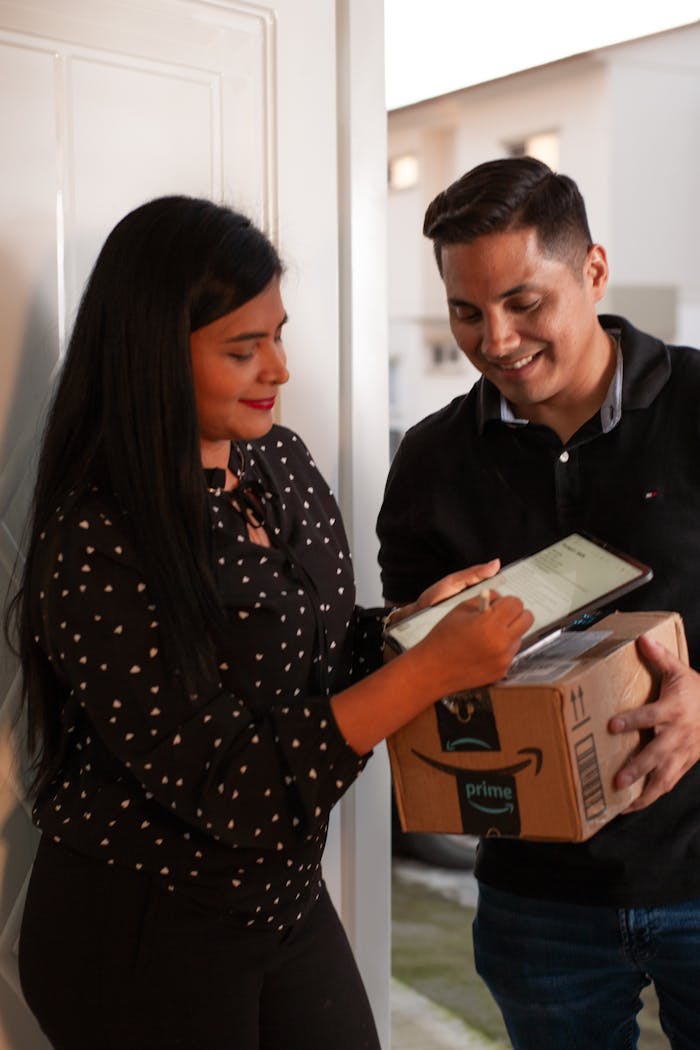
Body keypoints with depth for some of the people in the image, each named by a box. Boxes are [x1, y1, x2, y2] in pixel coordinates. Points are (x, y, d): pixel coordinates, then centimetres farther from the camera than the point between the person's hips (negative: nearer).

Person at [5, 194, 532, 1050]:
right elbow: (231, 786, -26)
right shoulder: (96, 544, -25)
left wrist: (413, 617, -8)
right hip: (137, 940, -7)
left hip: (286, 901, 7)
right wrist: (432, 668, -27)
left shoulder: (281, 460, -1)